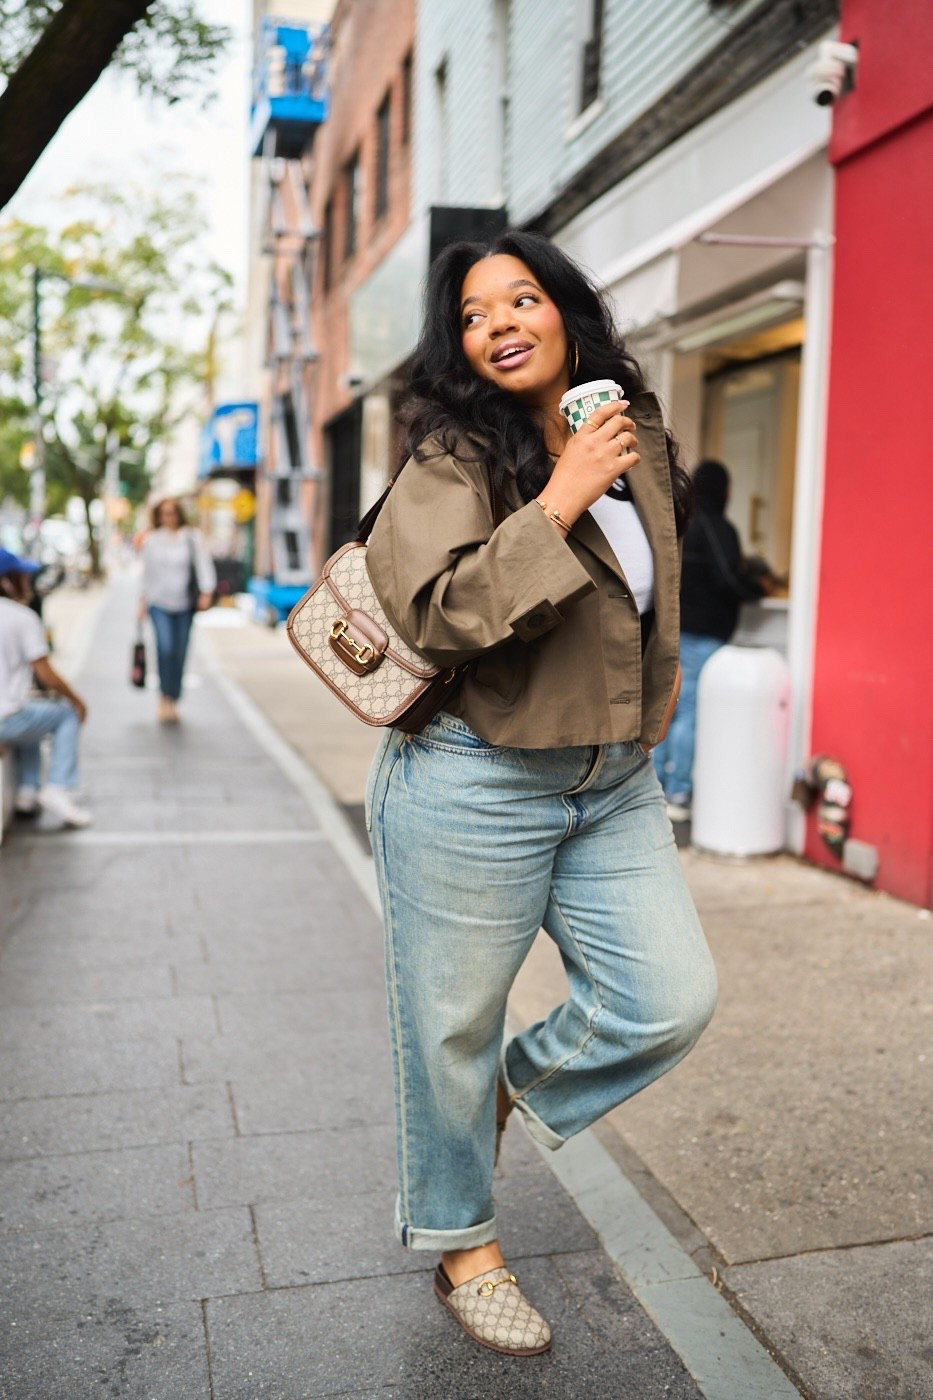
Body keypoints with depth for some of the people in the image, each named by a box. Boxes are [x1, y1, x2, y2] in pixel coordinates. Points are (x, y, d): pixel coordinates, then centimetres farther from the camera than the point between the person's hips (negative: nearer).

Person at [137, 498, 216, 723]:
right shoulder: (152, 541, 8)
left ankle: (173, 701, 16)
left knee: (180, 653, 4)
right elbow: (147, 573, 15)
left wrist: (206, 592, -14)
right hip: (160, 603, 0)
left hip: (185, 604, 0)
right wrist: (143, 601, 16)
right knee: (165, 647, -19)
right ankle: (165, 698, -10)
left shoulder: (192, 538, 3)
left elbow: (204, 564, -2)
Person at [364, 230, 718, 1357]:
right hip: (473, 787, -6)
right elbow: (432, 610, -25)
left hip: (613, 785, 6)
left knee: (672, 999, 3)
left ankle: (523, 1085, 34)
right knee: (453, 1024, 8)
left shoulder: (634, 437, 9)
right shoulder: (454, 456, -11)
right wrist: (559, 502, -25)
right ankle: (462, 1247, 33)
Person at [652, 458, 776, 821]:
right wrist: (760, 586, 2)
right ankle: (679, 795, 0)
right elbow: (731, 579, -18)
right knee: (690, 713, -3)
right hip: (702, 635, -7)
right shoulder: (717, 528, -11)